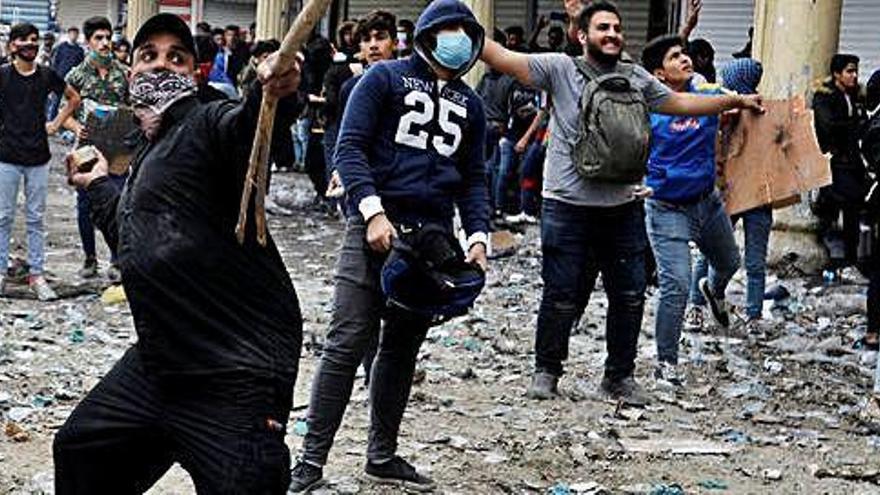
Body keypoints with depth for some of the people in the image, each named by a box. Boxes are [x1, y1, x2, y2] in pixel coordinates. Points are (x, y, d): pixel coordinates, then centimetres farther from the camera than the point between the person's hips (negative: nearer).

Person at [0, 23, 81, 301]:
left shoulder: (47, 76, 3)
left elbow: (74, 99, 19)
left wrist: (56, 124, 11)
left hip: (39, 157, 2)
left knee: (35, 219, 8)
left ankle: (36, 274, 13)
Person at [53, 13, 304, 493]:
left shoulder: (208, 124, -9)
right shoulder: (148, 154, 19)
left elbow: (246, 125, -35)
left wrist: (272, 94, -57)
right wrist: (97, 186, 52)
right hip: (158, 361, 10)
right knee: (79, 450, 25)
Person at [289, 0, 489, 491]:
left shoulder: (469, 104, 17)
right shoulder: (386, 77, 2)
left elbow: (473, 177, 17)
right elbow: (350, 147, -5)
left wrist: (478, 237, 2)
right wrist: (373, 212, -17)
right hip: (375, 227, -5)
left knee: (403, 349, 11)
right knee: (347, 345, -8)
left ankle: (383, 455, 22)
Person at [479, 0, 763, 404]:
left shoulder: (637, 78, 11)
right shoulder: (560, 68, -3)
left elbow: (679, 103, 22)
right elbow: (504, 60, -11)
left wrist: (736, 101, 24)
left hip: (624, 208, 4)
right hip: (569, 208, -4)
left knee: (629, 297, 8)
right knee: (562, 297, 2)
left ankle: (620, 375, 24)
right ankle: (546, 370, 20)